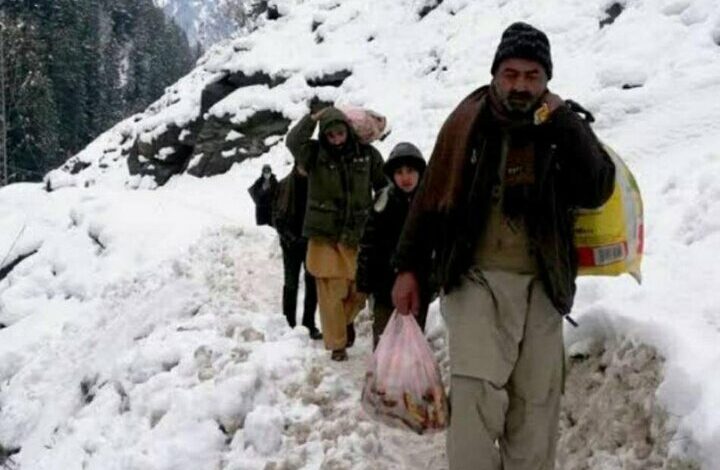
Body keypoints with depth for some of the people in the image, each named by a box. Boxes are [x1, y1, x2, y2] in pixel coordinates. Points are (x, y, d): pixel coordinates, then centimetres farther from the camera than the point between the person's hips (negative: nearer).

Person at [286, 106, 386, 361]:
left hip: (357, 234, 2)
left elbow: (384, 187, 10)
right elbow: (293, 141, -21)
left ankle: (346, 319, 39)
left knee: (361, 287, 7)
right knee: (331, 292, -2)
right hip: (324, 236, -1)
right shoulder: (314, 154, -1)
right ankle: (337, 344, 14)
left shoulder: (367, 154, 1)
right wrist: (314, 117, -17)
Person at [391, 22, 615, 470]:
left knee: (535, 407, 6)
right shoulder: (468, 122, 1)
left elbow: (597, 191, -10)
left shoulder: (565, 127, 4)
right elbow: (430, 197, 6)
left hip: (540, 286, 2)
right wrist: (407, 267, 5)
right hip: (477, 280, -2)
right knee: (477, 390, -18)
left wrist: (563, 122, -16)